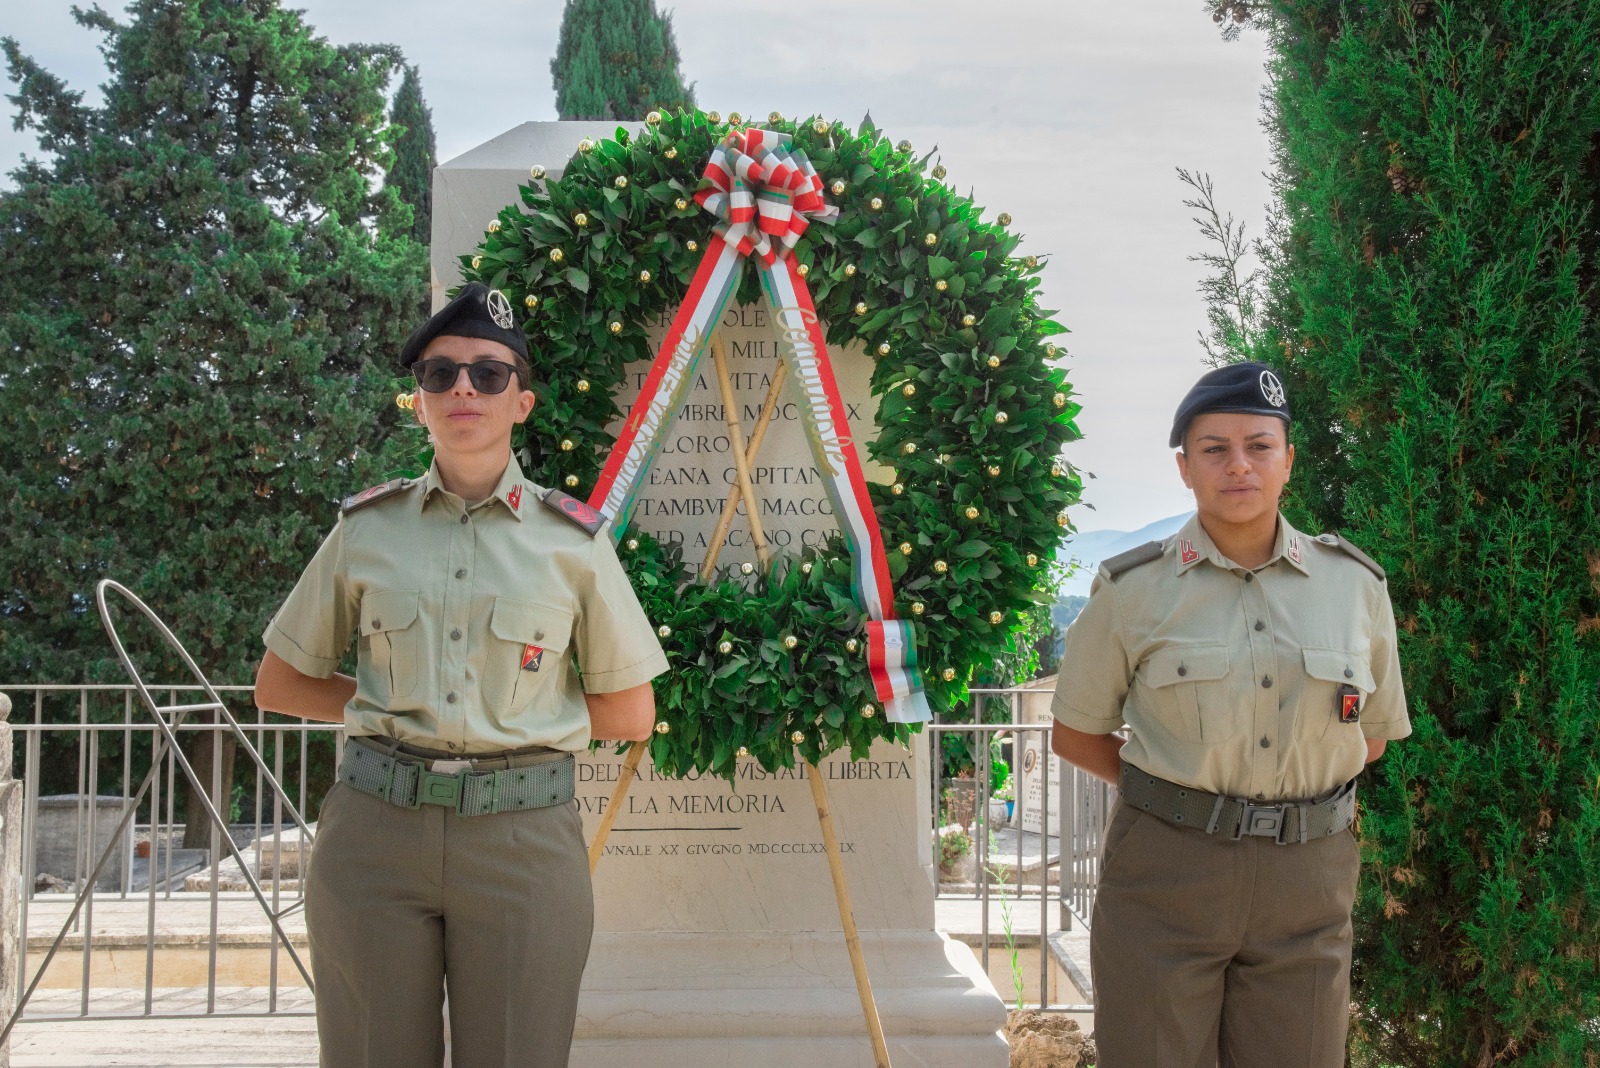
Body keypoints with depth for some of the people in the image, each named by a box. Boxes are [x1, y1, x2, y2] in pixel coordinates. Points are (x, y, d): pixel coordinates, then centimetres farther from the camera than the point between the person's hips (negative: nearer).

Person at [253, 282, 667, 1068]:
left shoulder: (572, 539, 2)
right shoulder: (366, 529, 6)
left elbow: (631, 713, 7)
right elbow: (278, 686, 14)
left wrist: (520, 712, 1)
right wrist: (394, 705, 4)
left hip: (523, 834, -1)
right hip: (374, 825, 1)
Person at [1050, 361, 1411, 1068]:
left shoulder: (1355, 584, 5)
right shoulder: (1132, 588, -1)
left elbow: (1373, 733, 17)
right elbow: (1075, 735, 8)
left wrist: (1296, 792, 7)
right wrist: (1176, 795, 3)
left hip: (1308, 879, 2)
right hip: (1163, 876, -2)